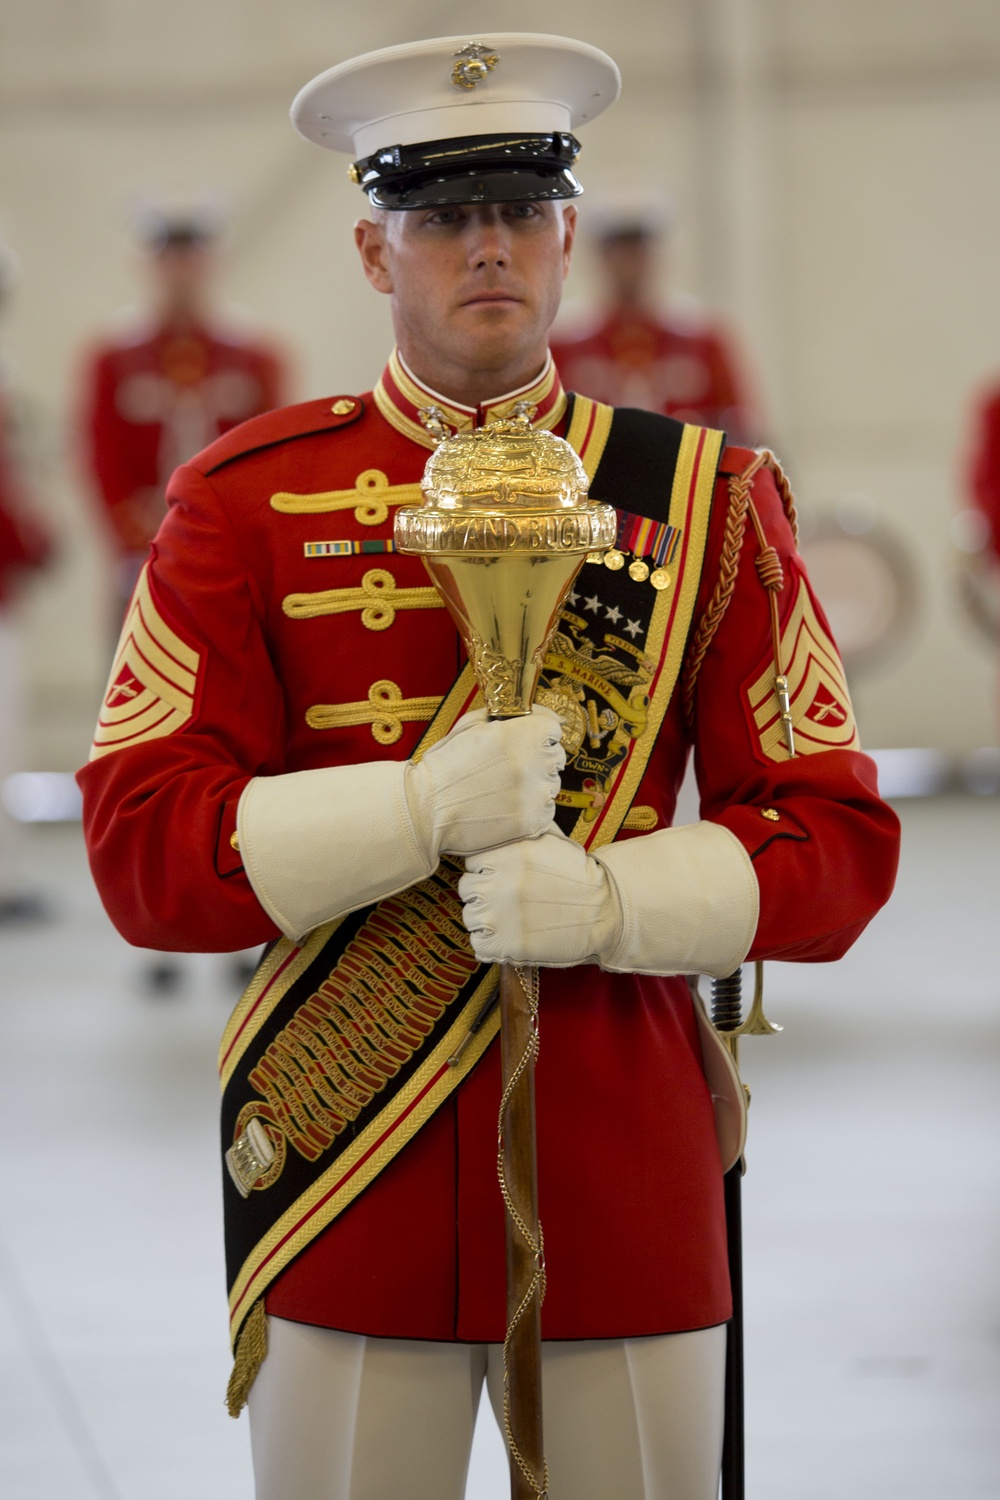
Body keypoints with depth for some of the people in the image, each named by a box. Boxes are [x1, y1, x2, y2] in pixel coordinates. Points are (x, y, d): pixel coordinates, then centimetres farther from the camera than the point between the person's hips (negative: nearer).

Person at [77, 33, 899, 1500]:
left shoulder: (705, 497, 4)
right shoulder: (248, 498, 2)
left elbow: (837, 842, 1)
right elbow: (141, 850, -5)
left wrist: (610, 896, -18)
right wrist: (424, 806, -19)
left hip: (626, 1164, 1)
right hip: (346, 1172, -1)